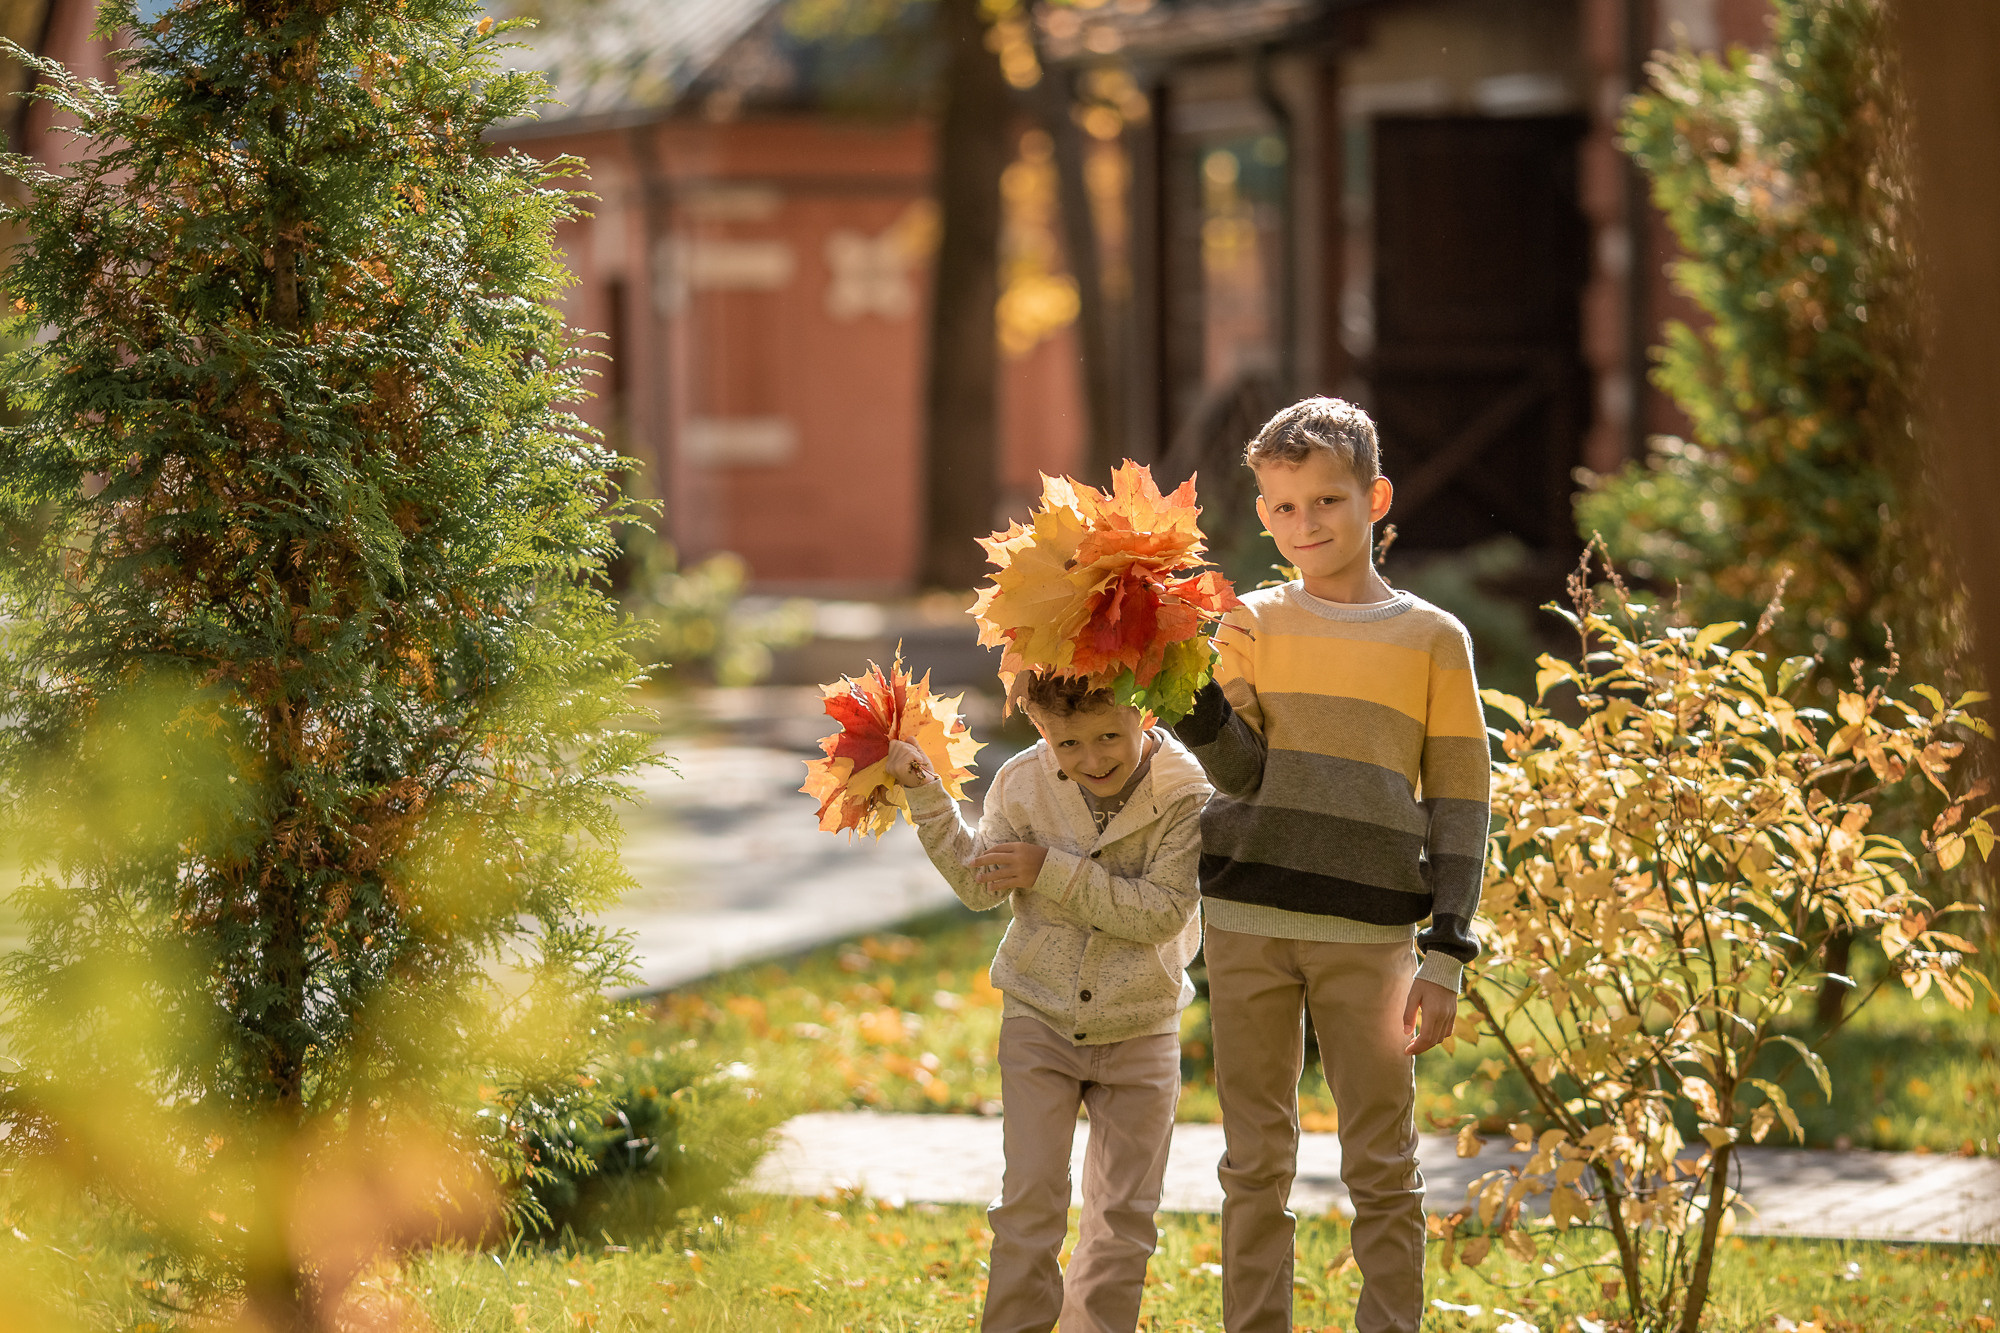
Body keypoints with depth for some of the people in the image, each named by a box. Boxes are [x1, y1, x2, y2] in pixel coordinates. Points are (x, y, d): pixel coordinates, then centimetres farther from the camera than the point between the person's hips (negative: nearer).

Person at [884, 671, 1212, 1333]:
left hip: (1139, 1030, -1)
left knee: (1125, 1214, 9)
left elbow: (1163, 912, -24)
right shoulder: (1023, 783, -8)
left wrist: (1053, 872, -26)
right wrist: (925, 795, -8)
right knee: (1030, 1200, -4)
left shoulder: (1186, 794, -17)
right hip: (1040, 1021, 1)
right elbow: (981, 886, 0)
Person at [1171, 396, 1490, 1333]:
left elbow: (1459, 806, 3)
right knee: (1256, 1162, 7)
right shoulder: (1252, 624, 8)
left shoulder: (1433, 640, 4)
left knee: (1383, 1169, 1)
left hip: (1368, 937, -1)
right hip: (1248, 922, 2)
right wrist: (1195, 695, -21)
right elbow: (1240, 772, -3)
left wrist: (1446, 956, -3)